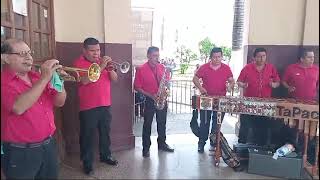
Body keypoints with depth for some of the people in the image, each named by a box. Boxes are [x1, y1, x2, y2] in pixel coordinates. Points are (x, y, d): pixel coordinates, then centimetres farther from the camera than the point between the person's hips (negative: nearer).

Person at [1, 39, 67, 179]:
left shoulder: (37, 77, 6)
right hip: (20, 153, -6)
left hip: (49, 145, 6)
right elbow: (18, 107, -30)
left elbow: (59, 102, 7)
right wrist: (44, 78, -28)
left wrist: (58, 81, -12)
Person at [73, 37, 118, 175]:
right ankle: (87, 163, 16)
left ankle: (105, 155, 32)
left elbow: (114, 79, 6)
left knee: (105, 133, 16)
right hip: (88, 107, -5)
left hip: (105, 105, 5)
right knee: (87, 136, 3)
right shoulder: (79, 62, -6)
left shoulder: (103, 61, 11)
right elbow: (85, 80, -22)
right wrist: (101, 66, -23)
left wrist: (110, 68, -14)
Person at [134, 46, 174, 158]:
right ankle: (146, 148, 14)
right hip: (149, 100, -4)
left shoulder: (162, 67, 4)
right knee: (147, 124, 3)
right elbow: (137, 87, -9)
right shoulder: (141, 70, -9)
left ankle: (162, 144, 30)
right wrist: (150, 95, -16)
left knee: (162, 123, 14)